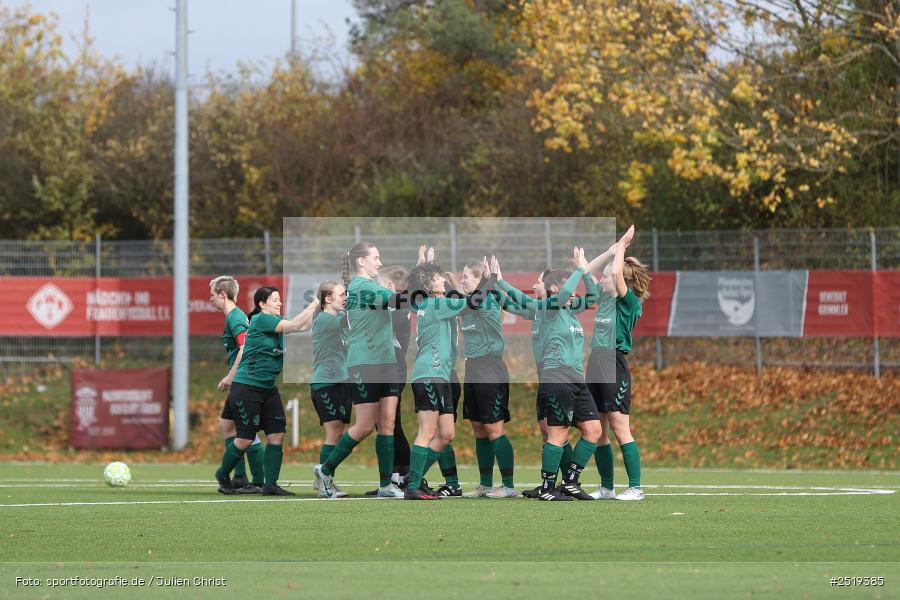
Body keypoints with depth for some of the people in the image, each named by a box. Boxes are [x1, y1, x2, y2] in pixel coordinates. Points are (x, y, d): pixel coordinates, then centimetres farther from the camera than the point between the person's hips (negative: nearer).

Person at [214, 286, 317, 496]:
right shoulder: (260, 320, -14)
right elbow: (294, 326, -22)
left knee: (277, 434, -1)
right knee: (245, 439, -5)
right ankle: (222, 475, 19)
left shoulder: (275, 321, 10)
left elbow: (304, 327, 9)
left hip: (268, 389, 8)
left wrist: (316, 309, -3)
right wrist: (313, 306, -16)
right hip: (246, 389, -8)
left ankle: (271, 484, 2)